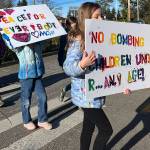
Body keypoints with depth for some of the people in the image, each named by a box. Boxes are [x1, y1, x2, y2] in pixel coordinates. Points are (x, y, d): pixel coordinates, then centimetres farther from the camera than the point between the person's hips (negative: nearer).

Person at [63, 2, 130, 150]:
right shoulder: (78, 41, -19)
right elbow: (68, 67, -26)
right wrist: (82, 64, -47)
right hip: (85, 95, -8)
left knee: (88, 127, 18)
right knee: (106, 130, -1)